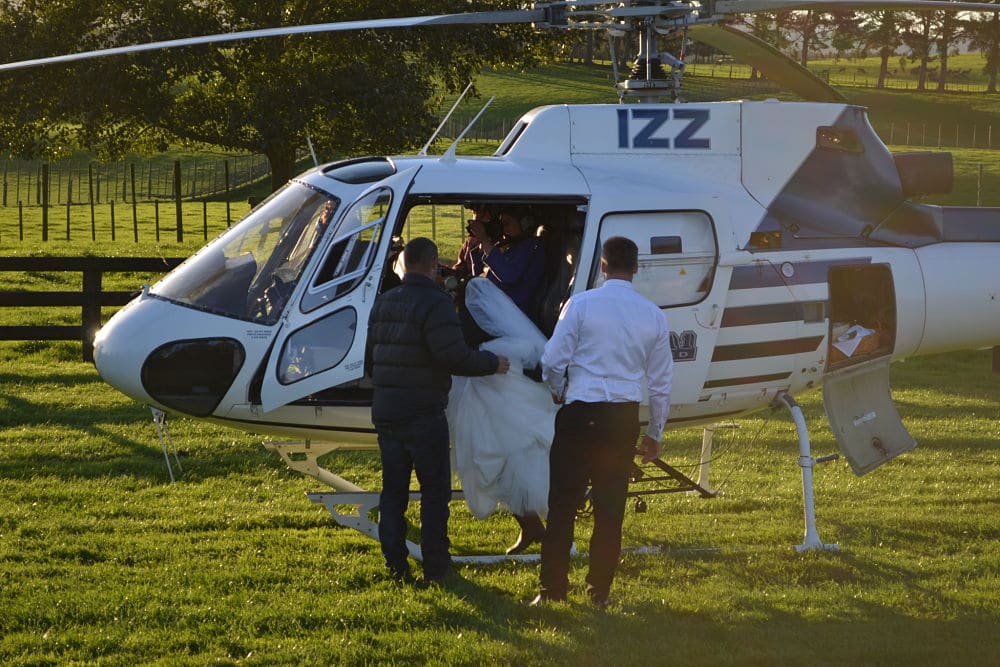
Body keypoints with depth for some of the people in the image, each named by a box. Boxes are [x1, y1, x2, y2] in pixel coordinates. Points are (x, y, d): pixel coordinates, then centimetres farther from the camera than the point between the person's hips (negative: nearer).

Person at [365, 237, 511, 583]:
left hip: (384, 412, 7)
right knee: (435, 489, 2)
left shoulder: (383, 303, 12)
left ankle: (395, 563, 11)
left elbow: (369, 359, 20)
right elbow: (454, 356, -22)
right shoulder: (434, 304, -14)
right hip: (423, 413, -7)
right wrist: (492, 362, -8)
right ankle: (435, 565, 3)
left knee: (393, 489, 12)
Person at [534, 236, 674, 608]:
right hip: (624, 417, 3)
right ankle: (600, 591, 13)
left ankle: (553, 588, 4)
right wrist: (655, 433, 21)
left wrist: (558, 392, 17)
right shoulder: (653, 316, 5)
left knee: (563, 504, 4)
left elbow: (553, 361, -5)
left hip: (580, 413, -3)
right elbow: (661, 381, 11)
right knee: (611, 507, 9)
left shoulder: (581, 304, -6)